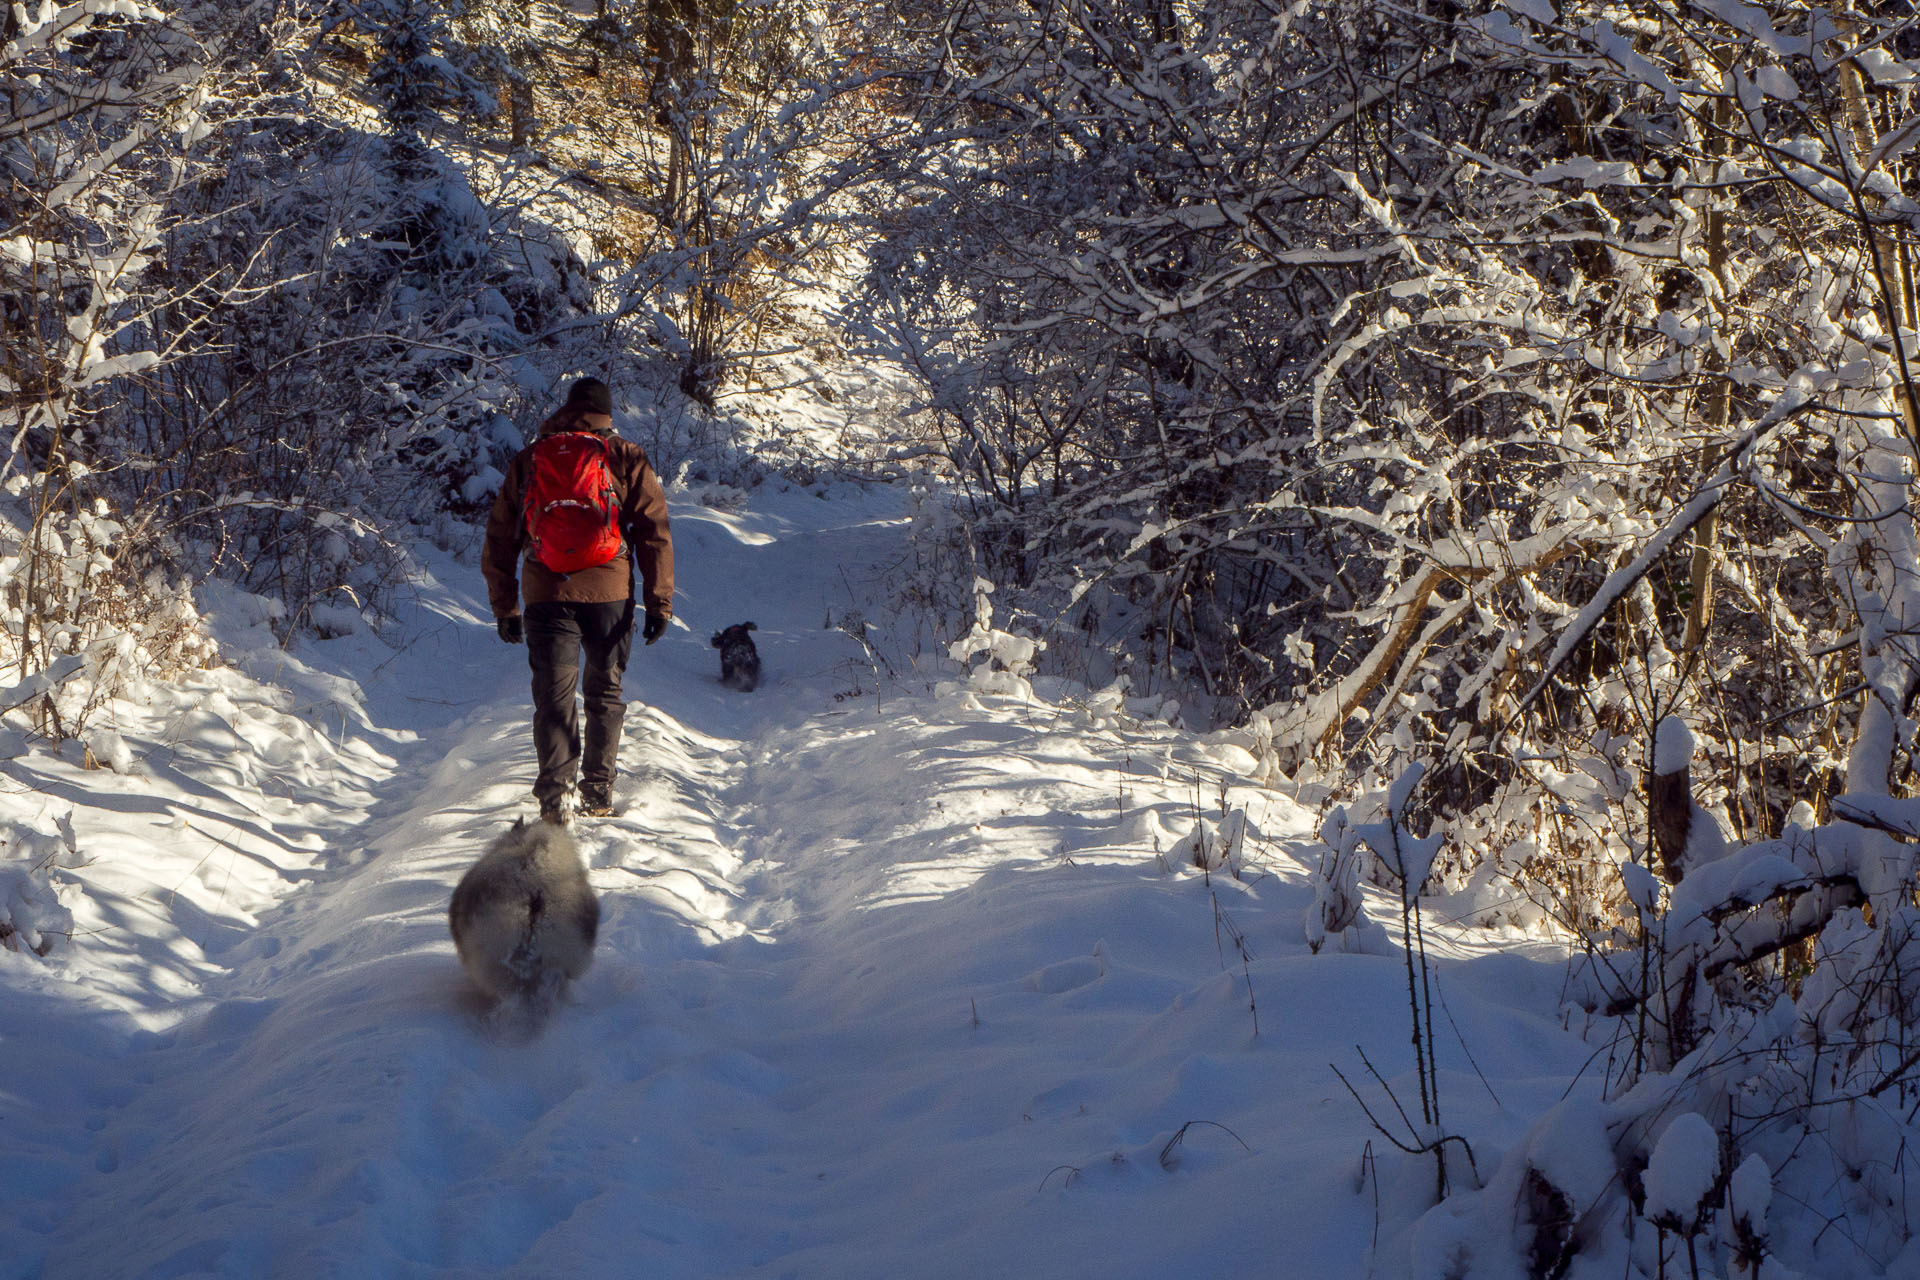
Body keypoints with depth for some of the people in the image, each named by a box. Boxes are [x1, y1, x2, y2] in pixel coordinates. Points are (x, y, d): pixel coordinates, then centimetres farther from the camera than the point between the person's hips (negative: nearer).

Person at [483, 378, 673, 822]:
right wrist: (660, 601, 4)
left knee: (554, 694, 2)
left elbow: (500, 538, 13)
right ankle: (598, 791, 15)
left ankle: (554, 796, -11)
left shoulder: (527, 460, 12)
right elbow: (655, 533, 2)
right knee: (605, 692, 13)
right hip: (609, 593, -1)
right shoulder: (627, 459, 7)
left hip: (547, 594, 1)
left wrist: (504, 606, 17)